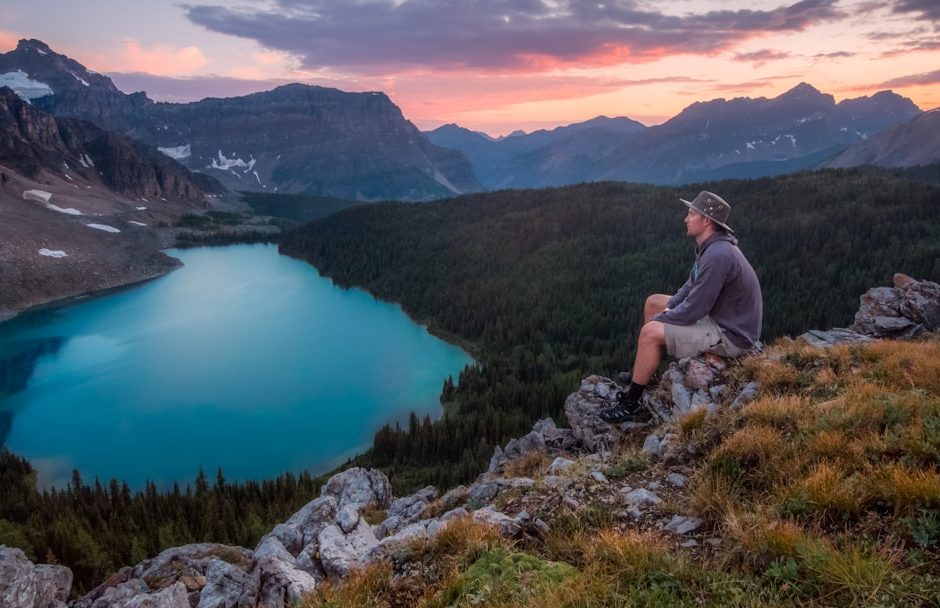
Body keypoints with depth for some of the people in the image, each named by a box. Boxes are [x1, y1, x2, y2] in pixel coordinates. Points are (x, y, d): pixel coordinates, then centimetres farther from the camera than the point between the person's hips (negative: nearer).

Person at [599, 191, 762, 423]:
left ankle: (631, 404, -4)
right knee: (653, 302, 16)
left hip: (730, 335, -10)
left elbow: (692, 312, -27)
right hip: (718, 315, 10)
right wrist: (668, 309, 2)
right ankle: (642, 373, 27)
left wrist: (661, 319, -10)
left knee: (650, 333, -19)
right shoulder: (711, 246, 3)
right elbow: (693, 287, 16)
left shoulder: (717, 256, -29)